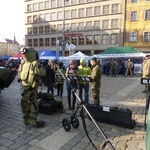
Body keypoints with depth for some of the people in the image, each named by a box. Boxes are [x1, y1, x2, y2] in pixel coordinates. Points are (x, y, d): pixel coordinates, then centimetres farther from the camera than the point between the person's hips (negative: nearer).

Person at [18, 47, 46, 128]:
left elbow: (19, 77, 9)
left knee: (25, 105, 18)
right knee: (33, 106, 4)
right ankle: (33, 123, 13)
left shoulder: (22, 64, 2)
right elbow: (43, 73, -13)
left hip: (24, 88, 7)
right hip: (32, 89, -7)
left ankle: (26, 120, 32)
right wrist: (40, 66, 1)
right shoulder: (35, 64, -19)